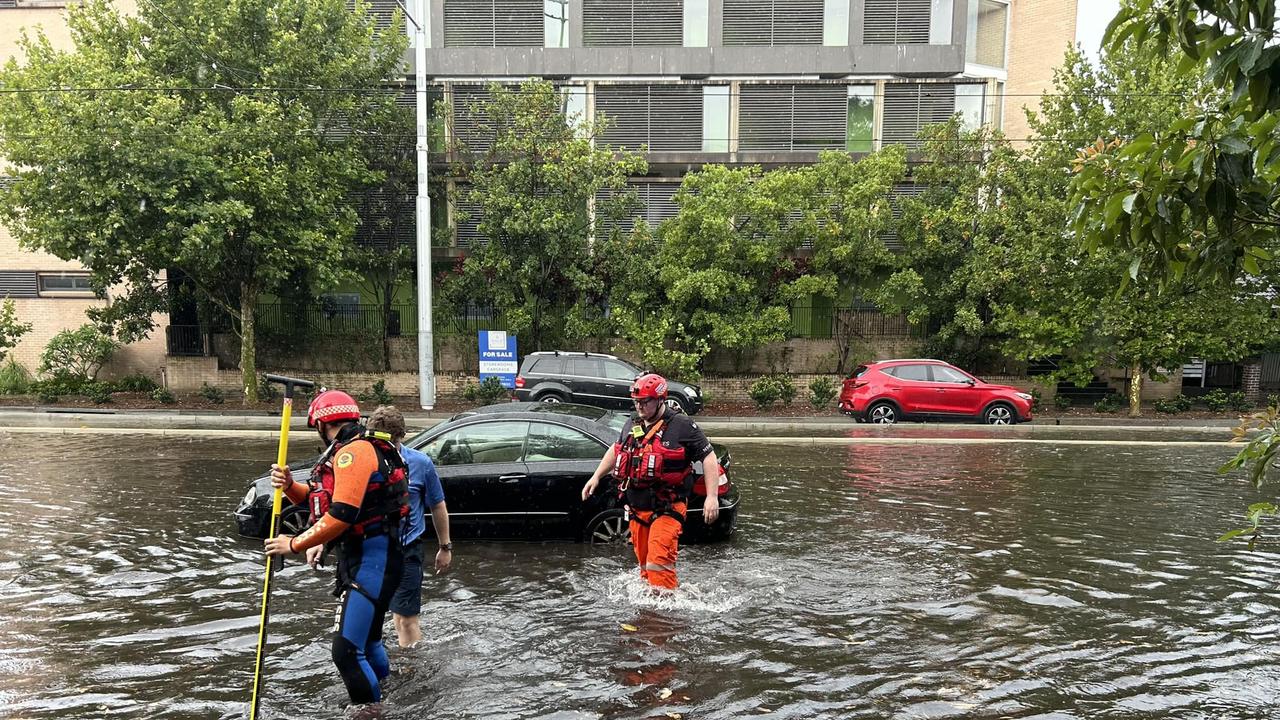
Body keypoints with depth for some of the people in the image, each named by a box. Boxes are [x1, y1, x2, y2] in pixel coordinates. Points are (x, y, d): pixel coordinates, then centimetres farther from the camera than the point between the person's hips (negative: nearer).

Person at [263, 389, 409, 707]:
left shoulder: (354, 452, -15)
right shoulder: (351, 450, 18)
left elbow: (341, 516, -24)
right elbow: (318, 499, 21)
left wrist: (295, 545, -14)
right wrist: (289, 485, 2)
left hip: (373, 559, -11)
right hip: (359, 557, 11)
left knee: (347, 651, -14)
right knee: (366, 642, 22)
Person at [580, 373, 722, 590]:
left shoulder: (682, 427, -9)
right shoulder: (632, 426, 10)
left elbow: (709, 458, -9)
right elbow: (615, 450, 29)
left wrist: (712, 496, -15)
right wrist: (596, 477, 24)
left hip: (667, 508, -6)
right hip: (637, 507, 7)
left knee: (659, 562, -17)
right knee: (644, 562, 14)